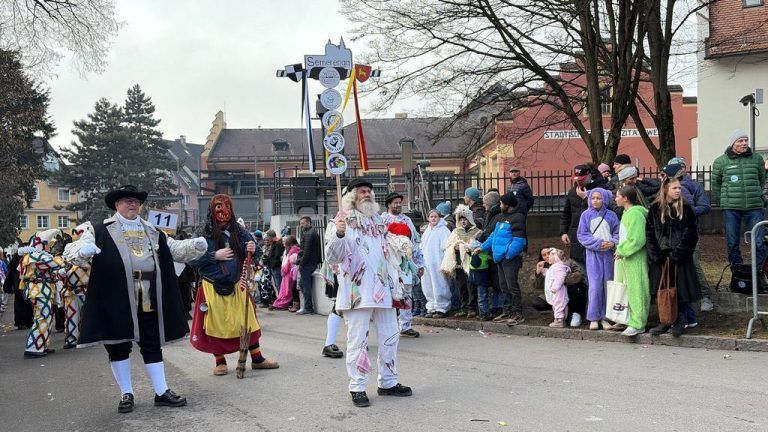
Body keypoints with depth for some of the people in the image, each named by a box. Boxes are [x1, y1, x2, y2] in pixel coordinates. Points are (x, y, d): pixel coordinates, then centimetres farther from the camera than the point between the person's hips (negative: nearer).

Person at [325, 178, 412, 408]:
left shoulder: (378, 221, 17)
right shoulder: (341, 222, -4)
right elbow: (333, 257, -14)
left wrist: (396, 281, 20)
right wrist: (338, 234, -32)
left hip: (383, 290, 7)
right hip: (357, 292, -7)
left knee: (390, 337, 11)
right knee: (358, 341, -3)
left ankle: (388, 382, 24)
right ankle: (357, 388, 6)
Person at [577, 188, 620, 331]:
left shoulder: (611, 215, 4)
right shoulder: (586, 215, 1)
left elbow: (617, 233, 6)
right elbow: (582, 235, -2)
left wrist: (613, 243, -15)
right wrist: (598, 243, -12)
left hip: (608, 253, 2)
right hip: (593, 254, -2)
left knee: (607, 285, 5)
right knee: (595, 286, -8)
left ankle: (604, 317, 13)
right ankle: (593, 318, -1)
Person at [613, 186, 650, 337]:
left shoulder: (635, 214, -15)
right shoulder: (627, 213, 15)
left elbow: (637, 239, -21)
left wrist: (622, 251, -15)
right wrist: (620, 250, 12)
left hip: (635, 259, -10)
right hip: (625, 258, 10)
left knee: (636, 290, -6)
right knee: (626, 289, 13)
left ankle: (638, 324, -2)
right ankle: (627, 319, 21)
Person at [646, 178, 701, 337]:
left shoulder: (685, 208, 2)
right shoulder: (655, 209, 6)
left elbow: (692, 233, -2)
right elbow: (649, 233, 4)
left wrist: (679, 252, -11)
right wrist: (655, 254, -6)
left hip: (680, 258, -1)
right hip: (661, 257, 2)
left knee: (680, 289, -1)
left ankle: (680, 321, 9)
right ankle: (665, 322, 12)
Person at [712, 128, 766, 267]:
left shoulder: (757, 159, 8)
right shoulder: (720, 161, 3)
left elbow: (763, 180, 19)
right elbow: (715, 184, 12)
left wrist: (761, 197, 15)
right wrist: (721, 201, 12)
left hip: (754, 208, 1)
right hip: (731, 208, -1)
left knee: (759, 242, -3)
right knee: (732, 243, 5)